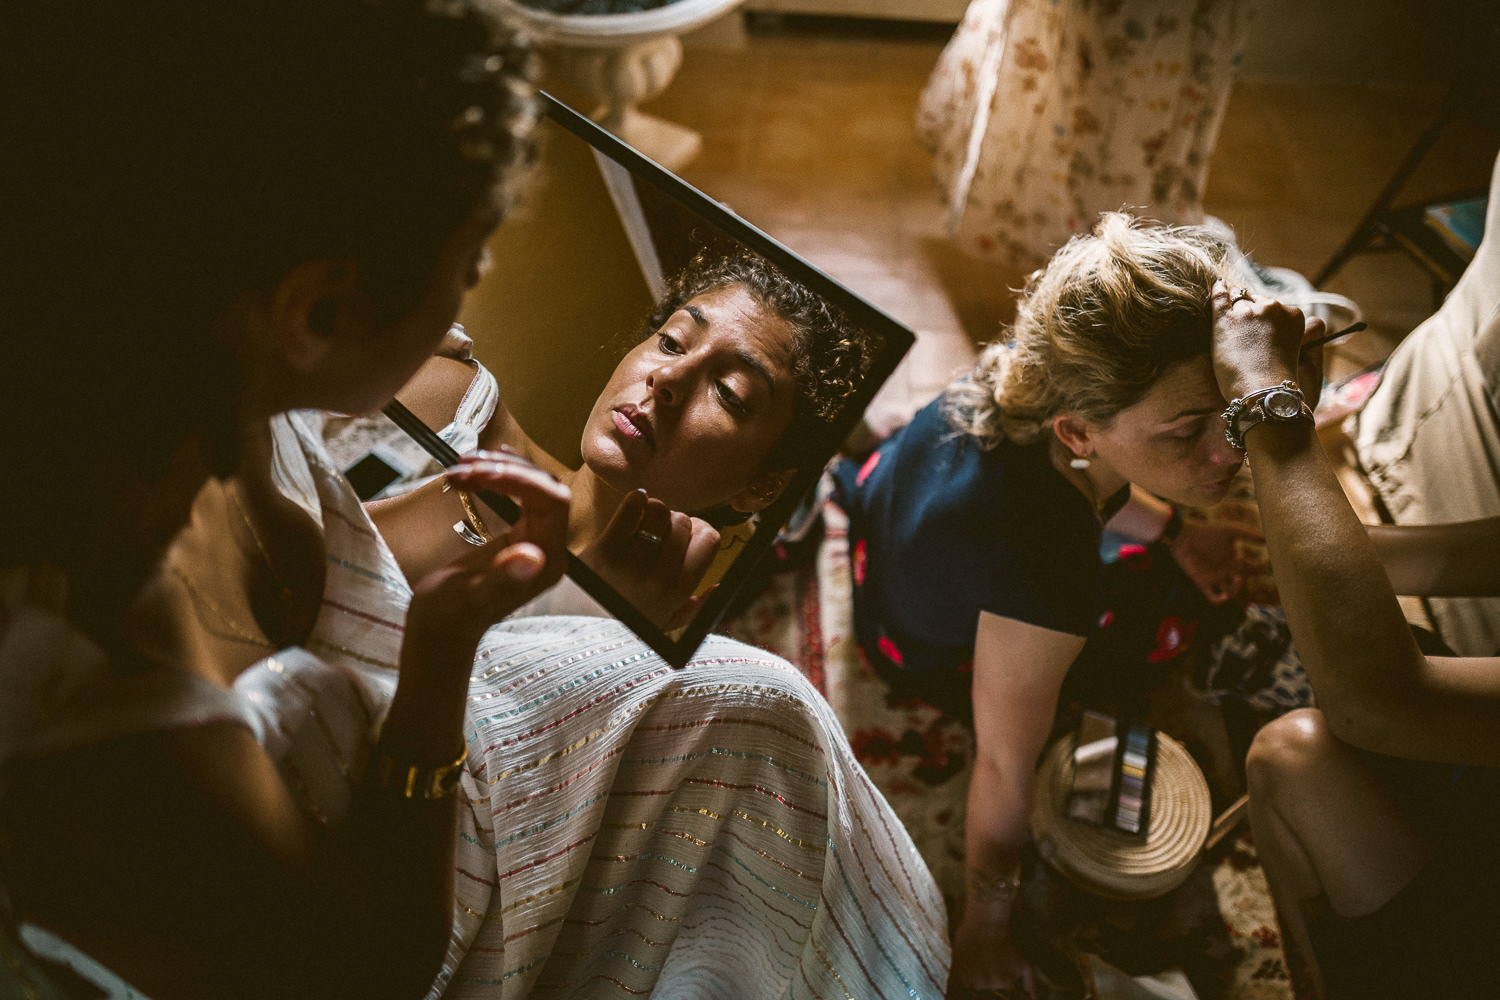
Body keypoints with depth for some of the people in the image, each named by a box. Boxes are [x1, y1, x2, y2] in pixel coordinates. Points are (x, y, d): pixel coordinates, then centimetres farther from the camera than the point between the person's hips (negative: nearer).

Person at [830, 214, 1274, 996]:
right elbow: (1003, 771, -34)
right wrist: (983, 933, -18)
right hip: (915, 644, -5)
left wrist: (1170, 531, 0)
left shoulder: (1052, 376, -31)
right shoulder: (1042, 578, -50)